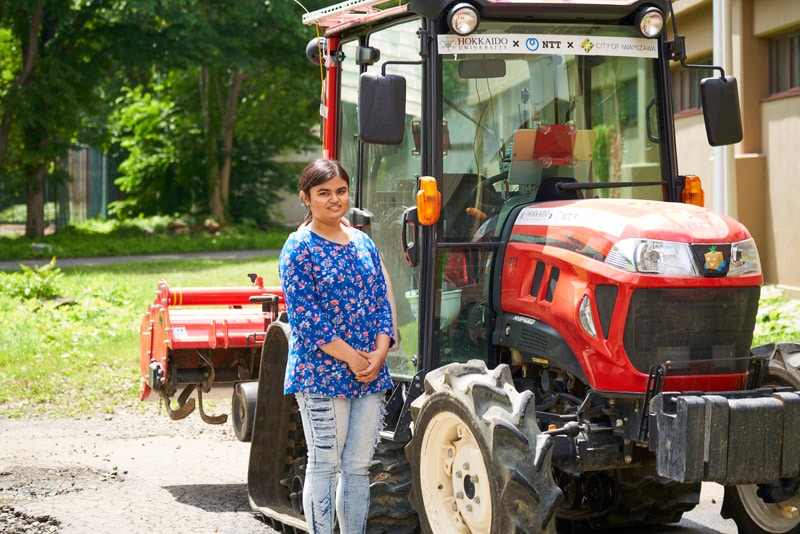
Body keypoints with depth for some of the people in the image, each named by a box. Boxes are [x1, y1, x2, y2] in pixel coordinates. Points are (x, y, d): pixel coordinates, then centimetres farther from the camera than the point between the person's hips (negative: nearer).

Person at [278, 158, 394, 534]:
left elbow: (381, 301, 10)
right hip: (321, 373, -6)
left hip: (371, 373, 6)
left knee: (358, 466, 10)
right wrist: (349, 357, -16)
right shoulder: (299, 248, -7)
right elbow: (304, 315, -13)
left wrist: (379, 352, -6)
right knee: (324, 465, 0)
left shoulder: (363, 243, 12)